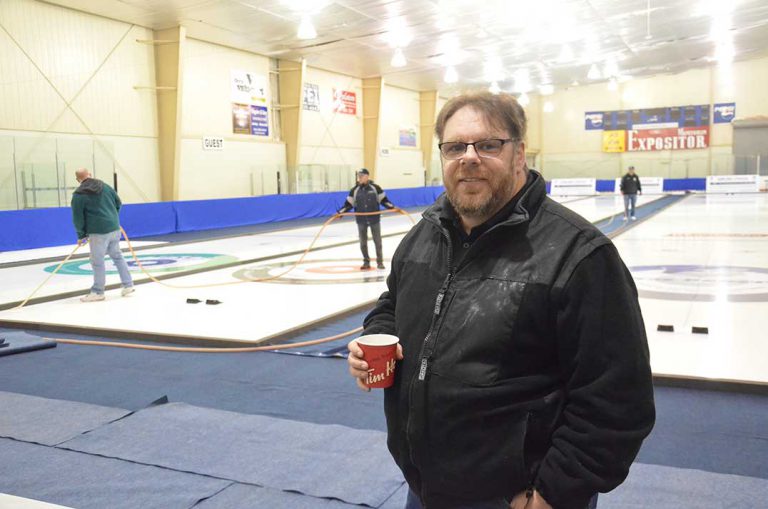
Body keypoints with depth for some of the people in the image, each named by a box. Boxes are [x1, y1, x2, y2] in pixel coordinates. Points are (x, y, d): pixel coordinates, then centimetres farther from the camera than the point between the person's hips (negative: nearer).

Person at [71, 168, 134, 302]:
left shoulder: (78, 195, -7)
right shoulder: (104, 186, 7)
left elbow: (78, 218, -5)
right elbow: (118, 203, 14)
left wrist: (81, 235, 7)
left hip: (98, 232, -6)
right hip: (114, 228, 6)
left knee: (97, 262, 2)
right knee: (117, 255, 17)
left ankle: (98, 292, 10)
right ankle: (128, 285, 18)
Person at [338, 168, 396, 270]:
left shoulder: (375, 188, -3)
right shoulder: (354, 190, 1)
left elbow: (384, 200, 1)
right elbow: (349, 204, 3)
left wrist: (392, 207, -10)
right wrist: (341, 212, -8)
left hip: (374, 219, -2)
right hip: (361, 220, 2)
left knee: (377, 241, 4)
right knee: (363, 242, 6)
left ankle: (380, 261, 14)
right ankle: (366, 262, 17)